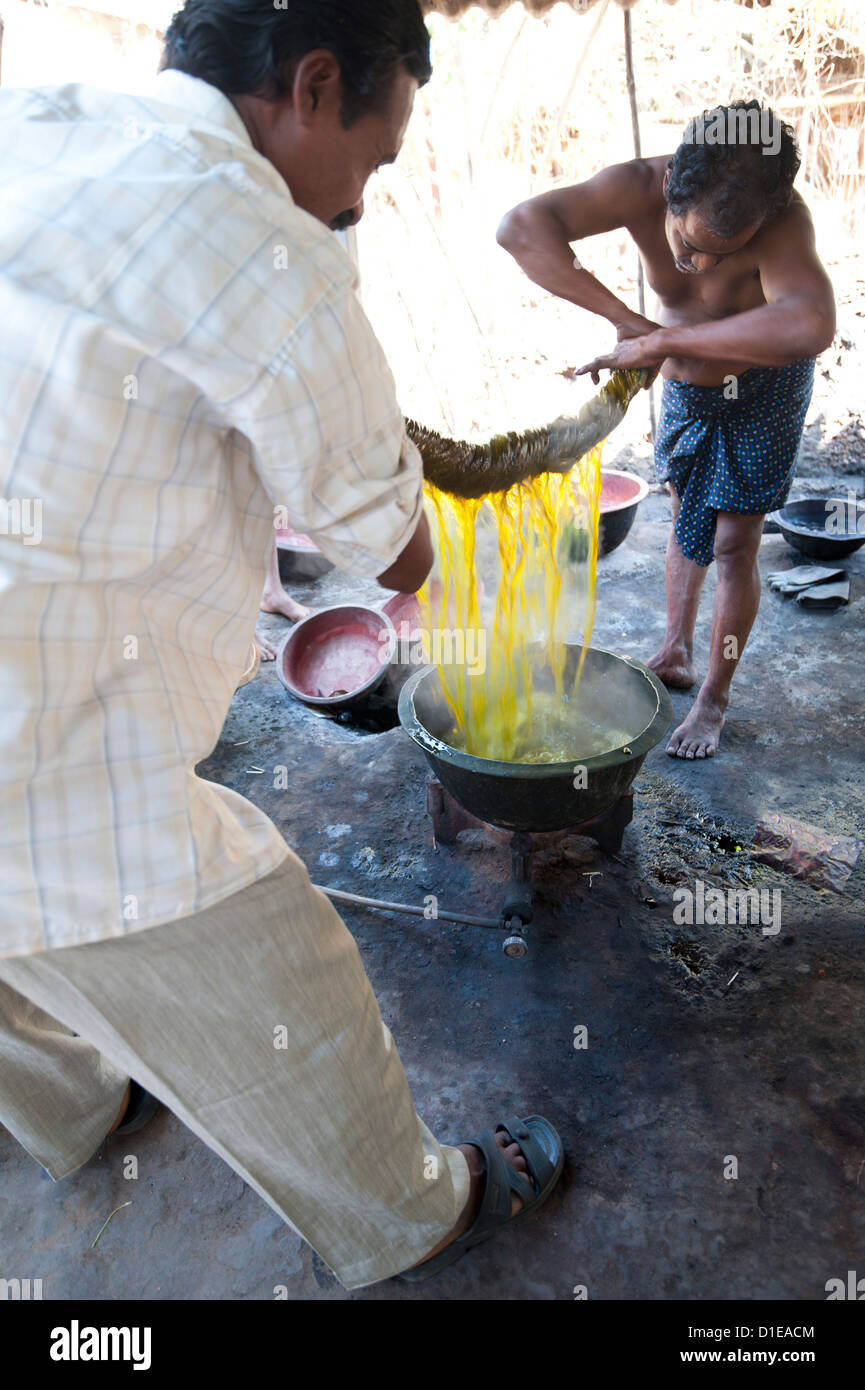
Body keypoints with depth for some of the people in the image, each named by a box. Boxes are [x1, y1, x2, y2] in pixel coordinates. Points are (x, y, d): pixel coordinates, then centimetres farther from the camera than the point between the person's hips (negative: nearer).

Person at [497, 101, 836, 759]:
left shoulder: (782, 218, -36)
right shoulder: (640, 187, -27)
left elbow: (811, 325, -56)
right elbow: (523, 226, -40)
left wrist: (660, 342, -51)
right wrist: (627, 320, -45)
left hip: (764, 390, -4)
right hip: (685, 385, 4)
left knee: (734, 544, -1)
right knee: (686, 522, 16)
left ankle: (714, 698, 16)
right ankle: (676, 655, 35)